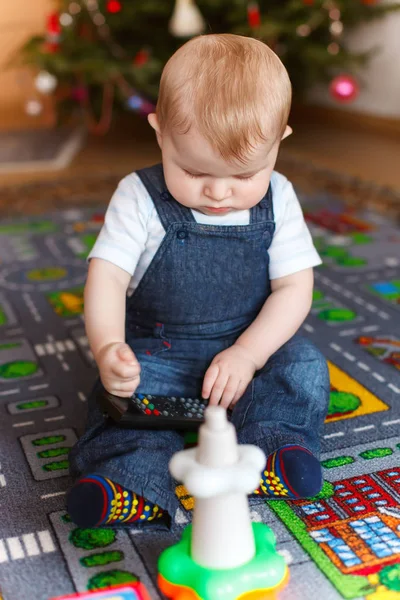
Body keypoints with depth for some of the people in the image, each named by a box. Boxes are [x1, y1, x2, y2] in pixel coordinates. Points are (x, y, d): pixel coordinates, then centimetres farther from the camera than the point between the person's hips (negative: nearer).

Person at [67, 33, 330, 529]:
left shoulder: (277, 201, -7)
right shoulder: (141, 198, -12)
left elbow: (294, 288, -7)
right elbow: (107, 275, -19)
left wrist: (247, 353, -21)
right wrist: (107, 347, -39)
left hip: (252, 345, 2)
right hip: (156, 350, -1)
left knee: (304, 368, -21)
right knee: (129, 385, -28)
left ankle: (265, 453, -29)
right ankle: (136, 482, -35)